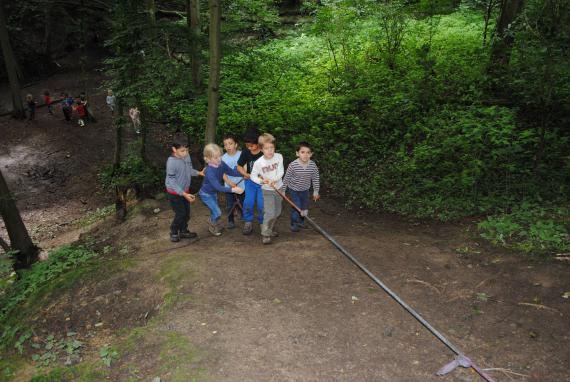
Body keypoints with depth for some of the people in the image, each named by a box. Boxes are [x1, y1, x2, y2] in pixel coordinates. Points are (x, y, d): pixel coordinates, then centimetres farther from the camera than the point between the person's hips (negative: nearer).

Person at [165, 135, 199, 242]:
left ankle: (184, 231, 37)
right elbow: (171, 182, -25)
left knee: (187, 213, 16)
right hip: (175, 193, -6)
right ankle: (174, 232, 23)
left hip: (185, 191, 6)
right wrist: (184, 194, -28)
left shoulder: (187, 157, -10)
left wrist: (199, 173, -6)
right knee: (180, 214, -2)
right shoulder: (171, 162, -28)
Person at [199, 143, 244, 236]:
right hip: (206, 194, -7)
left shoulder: (221, 164, -16)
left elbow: (231, 172, -1)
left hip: (214, 193, 7)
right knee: (217, 213, -8)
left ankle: (212, 225, 45)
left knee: (215, 212, 20)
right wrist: (233, 189, -46)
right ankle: (212, 227, 19)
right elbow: (218, 187, -40)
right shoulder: (209, 171, -36)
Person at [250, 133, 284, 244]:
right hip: (267, 190, -4)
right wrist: (261, 181, -25)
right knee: (269, 213, -13)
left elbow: (280, 171, -14)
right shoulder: (258, 162, -17)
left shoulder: (279, 157, -12)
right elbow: (253, 176, -8)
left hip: (278, 188, 4)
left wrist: (273, 180, -30)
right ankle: (265, 234, 1)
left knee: (277, 212, 16)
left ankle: (270, 228, 38)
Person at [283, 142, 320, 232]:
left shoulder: (313, 165, -18)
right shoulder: (293, 165, -27)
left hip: (305, 190, 4)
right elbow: (286, 178, -15)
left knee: (305, 207, 14)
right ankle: (294, 224, 17)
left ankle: (301, 221, 37)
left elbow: (315, 179, -4)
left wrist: (316, 191, 3)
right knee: (296, 207, -4)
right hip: (294, 189, -4)